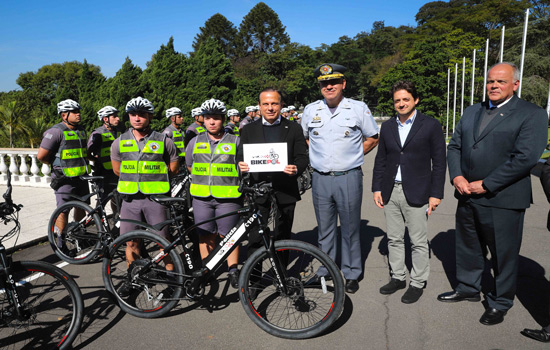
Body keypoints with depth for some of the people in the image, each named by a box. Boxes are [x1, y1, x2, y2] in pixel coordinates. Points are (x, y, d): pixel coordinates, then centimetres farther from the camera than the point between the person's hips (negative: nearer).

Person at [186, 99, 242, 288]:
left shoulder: (235, 142, 3)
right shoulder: (195, 142, 11)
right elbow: (190, 167, 22)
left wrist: (243, 187, -1)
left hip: (227, 197, -2)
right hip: (202, 197, 3)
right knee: (206, 236, 8)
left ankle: (233, 271, 15)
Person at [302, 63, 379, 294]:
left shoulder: (359, 108, 0)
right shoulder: (311, 110, 7)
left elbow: (373, 138, 10)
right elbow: (303, 137, 21)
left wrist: (353, 155, 2)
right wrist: (315, 156, 9)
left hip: (349, 178, -2)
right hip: (320, 178, 3)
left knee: (350, 229, 7)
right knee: (324, 229, 13)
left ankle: (351, 274, 23)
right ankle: (324, 271, 27)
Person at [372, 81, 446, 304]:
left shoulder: (430, 125, -2)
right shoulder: (387, 127, 10)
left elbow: (439, 162, -3)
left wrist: (436, 194, -8)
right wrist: (377, 188, 6)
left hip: (416, 193, -4)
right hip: (390, 192, 4)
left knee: (419, 242, 5)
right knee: (394, 239, 13)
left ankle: (418, 283, 20)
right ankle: (397, 278, 28)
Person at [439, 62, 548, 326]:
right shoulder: (472, 112, 14)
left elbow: (525, 157, -16)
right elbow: (454, 146, 11)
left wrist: (485, 184, -18)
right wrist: (457, 176, -6)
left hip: (502, 200, -5)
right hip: (467, 195, 6)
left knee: (504, 254, 8)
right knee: (468, 247, 18)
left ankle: (500, 303, 27)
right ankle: (468, 289, 38)